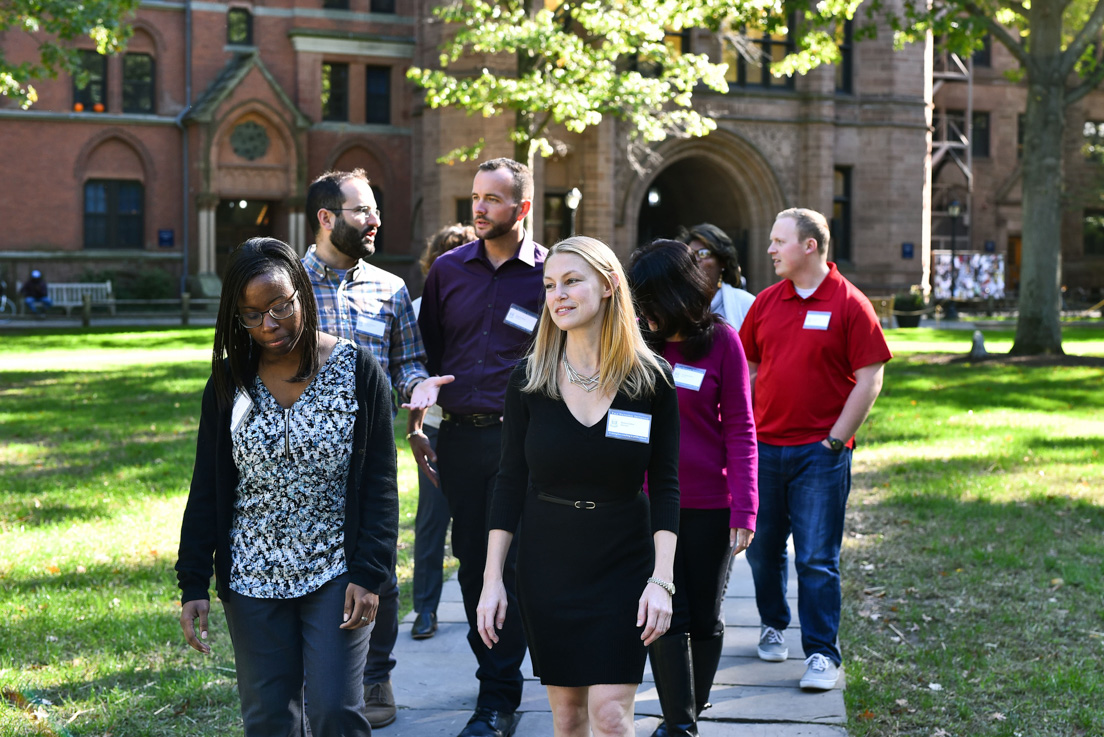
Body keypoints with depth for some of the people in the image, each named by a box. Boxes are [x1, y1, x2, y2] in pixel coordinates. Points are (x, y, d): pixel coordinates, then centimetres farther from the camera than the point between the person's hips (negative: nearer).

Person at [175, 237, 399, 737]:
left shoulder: (357, 371, -5)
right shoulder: (229, 382, 2)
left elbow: (379, 484, -4)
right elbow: (207, 490, 5)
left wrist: (369, 573, -10)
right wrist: (193, 584, 1)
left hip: (336, 573, -3)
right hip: (253, 578, 3)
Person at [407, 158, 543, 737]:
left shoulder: (549, 274, -1)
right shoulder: (448, 270, 9)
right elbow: (428, 353, 16)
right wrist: (415, 424, 7)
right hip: (459, 437, 4)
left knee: (511, 562, -4)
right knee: (471, 560, 10)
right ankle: (491, 664, 28)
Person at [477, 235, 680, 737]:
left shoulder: (651, 379, -6)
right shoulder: (529, 379, -2)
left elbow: (665, 485, -4)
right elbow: (510, 482, 1)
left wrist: (662, 579, -12)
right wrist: (492, 579, -2)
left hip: (623, 564, -2)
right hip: (547, 564, 2)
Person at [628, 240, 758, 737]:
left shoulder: (721, 341, -5)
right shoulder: (637, 339, 3)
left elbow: (740, 429, -5)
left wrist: (745, 509, -10)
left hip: (709, 505, -1)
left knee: (705, 616, 10)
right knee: (666, 614, -3)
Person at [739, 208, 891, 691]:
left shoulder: (849, 305, -6)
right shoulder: (766, 302, 8)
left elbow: (869, 379, -7)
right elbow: (748, 368, 16)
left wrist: (835, 439, -10)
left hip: (820, 452, -5)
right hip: (764, 448, 5)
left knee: (816, 559, -4)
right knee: (763, 548, 13)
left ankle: (822, 654, 4)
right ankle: (773, 625, 35)